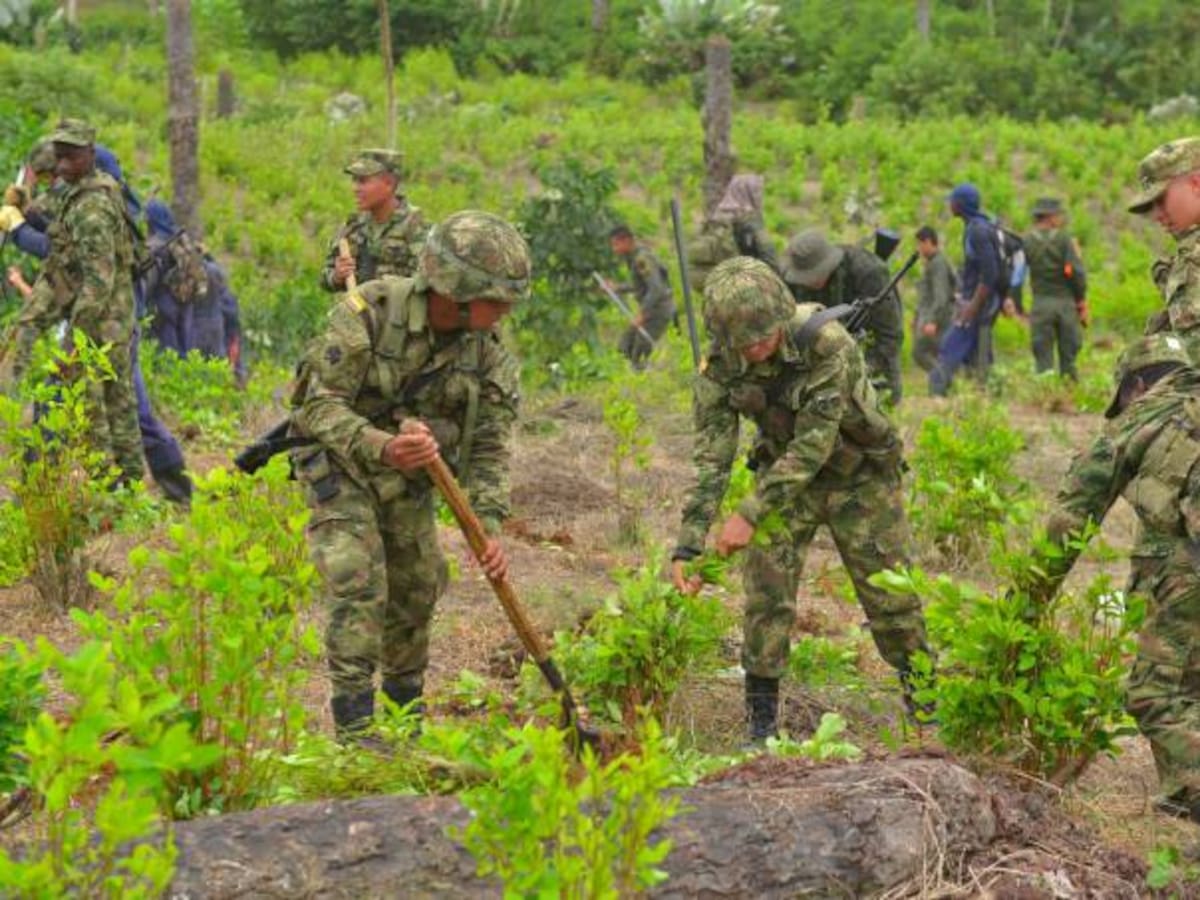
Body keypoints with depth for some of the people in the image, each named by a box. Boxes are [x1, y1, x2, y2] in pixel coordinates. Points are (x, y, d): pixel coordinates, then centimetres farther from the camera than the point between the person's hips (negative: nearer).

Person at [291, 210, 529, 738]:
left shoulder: (487, 352, -14)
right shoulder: (369, 312, -29)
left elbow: (489, 444, -10)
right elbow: (322, 404, -28)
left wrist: (489, 526, -23)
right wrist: (383, 447, -45)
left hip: (410, 474, 5)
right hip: (340, 462, -5)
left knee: (419, 589, 10)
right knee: (359, 588, -18)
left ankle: (406, 710, 31)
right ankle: (354, 726, -14)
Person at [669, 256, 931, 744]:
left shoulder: (826, 343, -34)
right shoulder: (720, 366, -20)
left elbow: (813, 444, -33)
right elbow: (711, 456, -18)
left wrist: (751, 513, -34)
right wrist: (688, 544, -25)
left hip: (858, 476, -3)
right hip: (784, 473, 3)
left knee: (890, 591, 4)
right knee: (766, 592, -7)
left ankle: (922, 700, 23)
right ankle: (761, 719, 3)